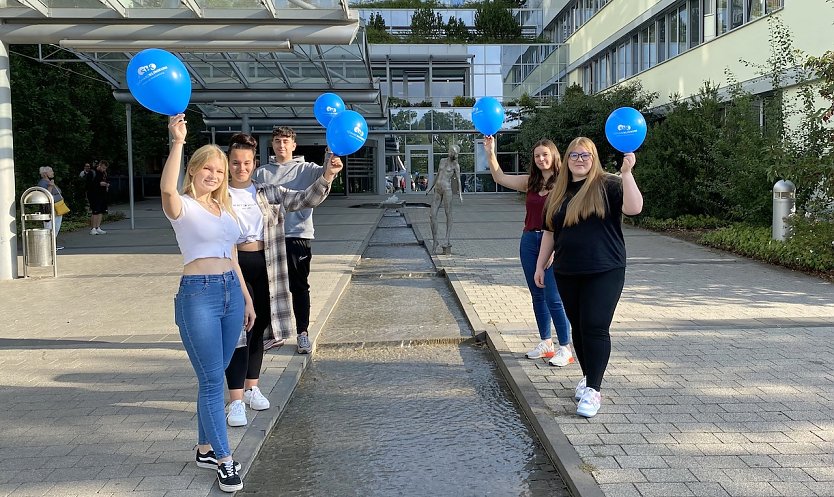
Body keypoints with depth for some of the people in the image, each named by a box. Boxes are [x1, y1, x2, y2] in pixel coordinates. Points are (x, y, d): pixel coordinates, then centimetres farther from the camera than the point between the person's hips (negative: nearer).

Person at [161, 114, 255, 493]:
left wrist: (247, 299, 20)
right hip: (198, 294, -6)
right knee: (212, 380, -3)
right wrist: (177, 141, -36)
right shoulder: (182, 206, -5)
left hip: (231, 291, 7)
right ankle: (224, 460, 6)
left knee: (214, 376, 14)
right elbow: (166, 188, -30)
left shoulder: (225, 209, 16)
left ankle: (206, 448, 28)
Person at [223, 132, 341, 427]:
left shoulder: (268, 193, 8)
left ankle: (251, 387, 29)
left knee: (257, 328, 13)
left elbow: (305, 199, 1)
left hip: (264, 265, 4)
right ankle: (236, 401, -8)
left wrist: (327, 177, -15)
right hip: (234, 265, -4)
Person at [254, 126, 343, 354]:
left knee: (299, 287, 6)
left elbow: (323, 173, -17)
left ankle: (302, 333, 15)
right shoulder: (262, 173, 10)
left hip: (298, 235, -2)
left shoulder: (306, 169, 2)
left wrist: (333, 165, -41)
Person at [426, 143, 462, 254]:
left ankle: (448, 239, 6)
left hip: (447, 189, -5)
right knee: (432, 215, -2)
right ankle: (434, 240, 4)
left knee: (448, 214, 0)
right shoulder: (442, 160, 18)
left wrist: (460, 192, -17)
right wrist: (431, 187, 28)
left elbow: (458, 179, -4)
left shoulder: (455, 165, 3)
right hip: (437, 190, 5)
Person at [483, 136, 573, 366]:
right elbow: (500, 178, 10)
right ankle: (546, 343, 24)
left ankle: (565, 349, 2)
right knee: (537, 296, 13)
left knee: (554, 298, -7)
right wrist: (490, 154, -2)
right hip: (529, 241, 7)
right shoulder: (530, 181, 9)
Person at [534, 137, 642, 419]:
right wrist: (540, 265, 17)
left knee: (595, 328, -9)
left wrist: (626, 173, -28)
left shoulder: (608, 185, -4)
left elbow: (634, 208, -20)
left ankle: (593, 390, -4)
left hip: (604, 272, -5)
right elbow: (550, 232, 18)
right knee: (578, 327, 12)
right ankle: (588, 377, 28)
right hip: (567, 273, 5)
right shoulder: (558, 193, 13)